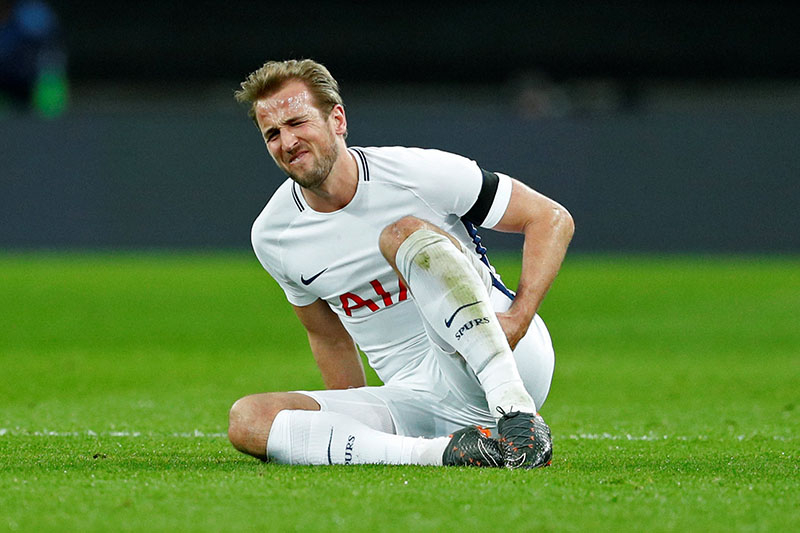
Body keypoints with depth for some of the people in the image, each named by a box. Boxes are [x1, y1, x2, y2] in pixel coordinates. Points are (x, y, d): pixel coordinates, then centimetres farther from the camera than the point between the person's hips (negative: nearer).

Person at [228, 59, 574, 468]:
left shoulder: (421, 173, -9)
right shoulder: (272, 237, 4)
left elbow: (552, 219, -5)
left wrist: (519, 316, -19)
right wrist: (345, 428, 11)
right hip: (417, 399, 4)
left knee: (403, 233, -27)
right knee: (246, 419, -20)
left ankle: (515, 408, -39)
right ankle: (439, 452, -34)